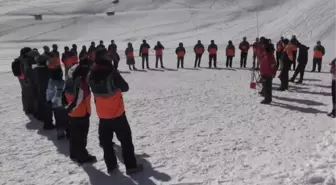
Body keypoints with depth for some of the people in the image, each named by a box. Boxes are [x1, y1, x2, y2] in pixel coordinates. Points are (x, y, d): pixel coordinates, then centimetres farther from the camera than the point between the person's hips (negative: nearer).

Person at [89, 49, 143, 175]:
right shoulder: (112, 73, -20)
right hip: (117, 113, -5)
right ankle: (131, 166, 13)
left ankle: (111, 166, 25)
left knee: (106, 141, 16)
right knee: (125, 140, 7)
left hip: (102, 114, 5)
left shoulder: (92, 75, -4)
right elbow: (125, 87, -9)